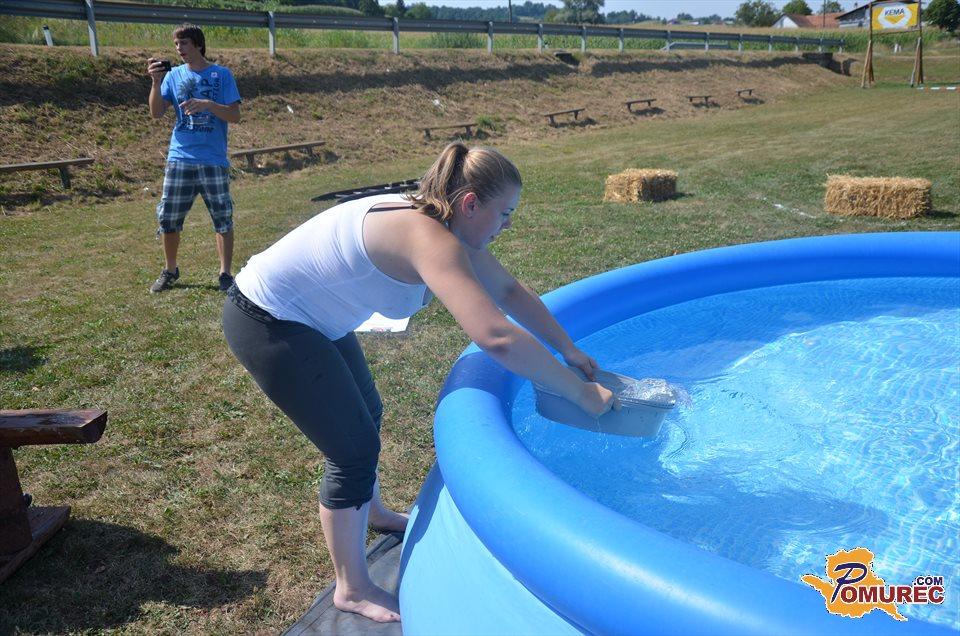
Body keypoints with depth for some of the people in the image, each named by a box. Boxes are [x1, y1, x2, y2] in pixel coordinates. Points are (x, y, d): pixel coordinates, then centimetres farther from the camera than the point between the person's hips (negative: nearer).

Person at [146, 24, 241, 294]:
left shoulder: (221, 75, 1)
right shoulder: (174, 75, 8)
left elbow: (235, 116, -6)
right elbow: (156, 113, 0)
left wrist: (207, 104, -20)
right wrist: (156, 82, -13)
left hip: (213, 161, -3)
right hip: (179, 159, 3)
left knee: (223, 220, 0)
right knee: (168, 219, 5)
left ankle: (225, 274, 13)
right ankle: (170, 271, 23)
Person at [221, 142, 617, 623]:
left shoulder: (444, 226, -3)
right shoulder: (429, 240, -32)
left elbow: (509, 291, 8)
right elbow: (497, 338, -40)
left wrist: (569, 351, 6)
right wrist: (581, 393, -30)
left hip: (311, 318, 10)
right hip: (267, 326, -10)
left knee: (366, 416, 24)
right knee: (354, 449, -5)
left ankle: (372, 512, 53)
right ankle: (352, 590, 17)